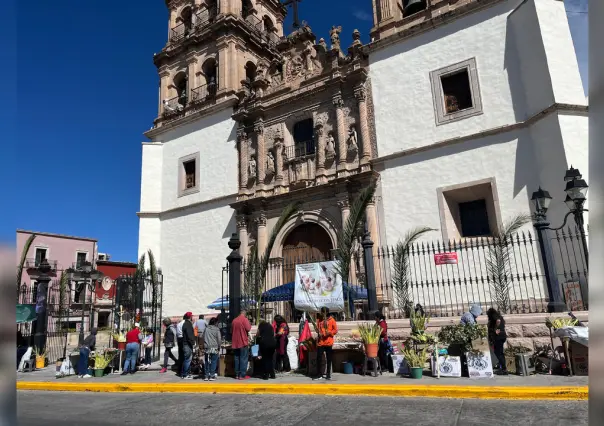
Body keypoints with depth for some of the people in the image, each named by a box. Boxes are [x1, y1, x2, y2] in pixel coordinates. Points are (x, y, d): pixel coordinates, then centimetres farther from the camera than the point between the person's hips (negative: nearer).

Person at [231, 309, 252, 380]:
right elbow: (248, 329, -17)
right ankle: (242, 375, -2)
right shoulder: (244, 319, -10)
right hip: (243, 342, -6)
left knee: (237, 358, 13)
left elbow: (231, 331, 18)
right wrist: (249, 323, 1)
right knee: (243, 359, -1)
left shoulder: (234, 320, 10)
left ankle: (237, 374, 17)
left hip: (235, 343, 6)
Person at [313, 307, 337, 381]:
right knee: (318, 359, -1)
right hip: (320, 342, 3)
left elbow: (335, 330, -2)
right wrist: (319, 333, -4)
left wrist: (329, 333, -18)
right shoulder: (319, 320, 8)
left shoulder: (331, 320, -2)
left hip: (328, 342, -2)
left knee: (329, 359, 7)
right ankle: (319, 375, 10)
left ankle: (328, 375, 17)